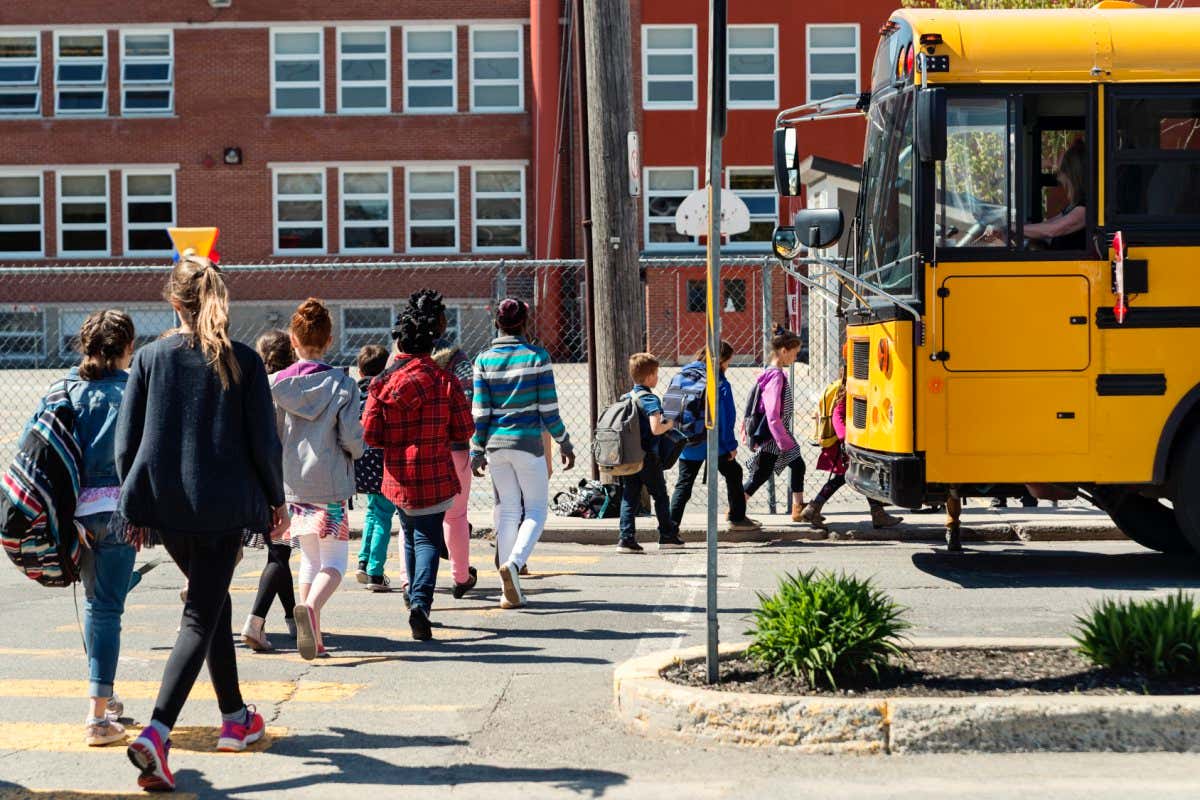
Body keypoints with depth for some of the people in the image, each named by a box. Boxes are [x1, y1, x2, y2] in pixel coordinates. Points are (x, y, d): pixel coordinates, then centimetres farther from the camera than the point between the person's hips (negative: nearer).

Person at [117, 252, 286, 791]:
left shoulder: (150, 358, 1)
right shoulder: (243, 362, -5)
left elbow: (125, 443, 2)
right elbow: (264, 441, -6)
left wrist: (136, 508, 13)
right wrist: (276, 501, 8)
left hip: (164, 505, 4)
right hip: (224, 506, -3)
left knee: (212, 600, 23)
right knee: (200, 617, -3)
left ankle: (235, 717, 35)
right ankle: (156, 732, -22)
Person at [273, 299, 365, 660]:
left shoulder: (276, 384, 0)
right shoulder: (342, 384, -7)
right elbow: (352, 438, -10)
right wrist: (356, 452, 13)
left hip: (293, 484, 3)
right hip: (330, 484, -3)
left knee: (310, 559, 16)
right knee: (334, 562, 2)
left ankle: (314, 638, 15)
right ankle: (310, 606, -28)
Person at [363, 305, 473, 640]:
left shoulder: (382, 383, -2)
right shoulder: (445, 381, -5)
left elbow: (370, 435, -4)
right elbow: (464, 430, -3)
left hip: (399, 475, 2)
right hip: (436, 475, -2)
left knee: (411, 536, 21)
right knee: (428, 538, -1)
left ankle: (415, 595, 29)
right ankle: (420, 602, -20)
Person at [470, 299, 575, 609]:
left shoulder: (484, 360, 0)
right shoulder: (537, 357, -7)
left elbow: (480, 411, -1)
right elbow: (548, 407, -6)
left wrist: (477, 451, 7)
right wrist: (564, 443, 4)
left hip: (495, 443, 3)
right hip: (527, 443, -3)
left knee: (507, 510, 10)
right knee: (537, 508, 9)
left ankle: (511, 590, 8)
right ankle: (514, 562, -17)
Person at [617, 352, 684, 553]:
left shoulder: (625, 398, 8)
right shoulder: (650, 399, -14)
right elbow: (655, 429, -25)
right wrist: (669, 424, -5)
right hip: (648, 456, -6)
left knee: (629, 497, 6)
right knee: (660, 496, 9)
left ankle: (626, 538, -2)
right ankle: (668, 535, 18)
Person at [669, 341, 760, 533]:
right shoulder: (720, 383, -12)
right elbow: (726, 416, -13)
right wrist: (731, 445, -7)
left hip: (686, 444, 4)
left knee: (684, 484, 6)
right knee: (733, 474, 17)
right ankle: (737, 518, 26)